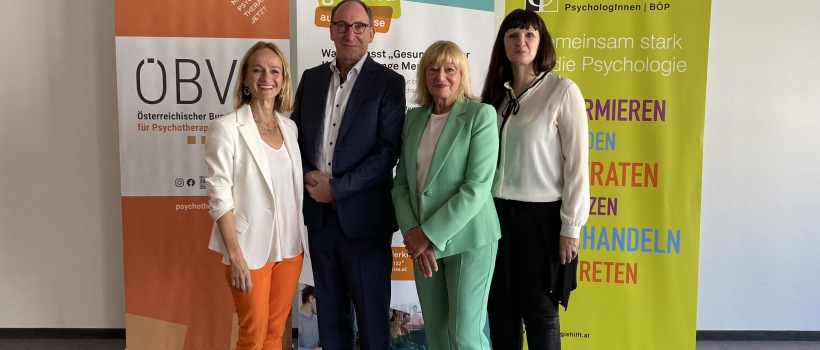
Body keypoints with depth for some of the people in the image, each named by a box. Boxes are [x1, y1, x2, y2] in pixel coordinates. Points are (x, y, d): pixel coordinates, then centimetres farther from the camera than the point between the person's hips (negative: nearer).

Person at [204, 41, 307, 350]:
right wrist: (235, 255, -16)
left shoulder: (291, 128, 6)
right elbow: (219, 196, -12)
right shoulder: (226, 128, -10)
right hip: (251, 247, -5)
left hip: (290, 245, 5)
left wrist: (300, 242, 8)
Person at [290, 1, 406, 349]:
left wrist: (337, 189, -16)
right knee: (329, 309, 17)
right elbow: (296, 137, 11)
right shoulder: (311, 78, 9)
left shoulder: (388, 82, -5)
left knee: (370, 312, 8)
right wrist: (308, 177, -7)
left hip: (363, 215, -4)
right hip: (318, 213, 5)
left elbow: (387, 151, -12)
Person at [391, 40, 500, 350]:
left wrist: (430, 233, -16)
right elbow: (401, 182, 6)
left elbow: (477, 187, -16)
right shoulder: (413, 118, 7)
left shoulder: (481, 115, -9)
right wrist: (412, 232, -8)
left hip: (467, 239, -5)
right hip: (423, 241, 5)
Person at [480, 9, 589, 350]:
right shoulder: (496, 93, 8)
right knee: (501, 310, 13)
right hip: (496, 213, 5)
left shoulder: (562, 91, -8)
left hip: (541, 215, -5)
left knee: (539, 312, 7)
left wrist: (571, 226, -11)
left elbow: (576, 163, -10)